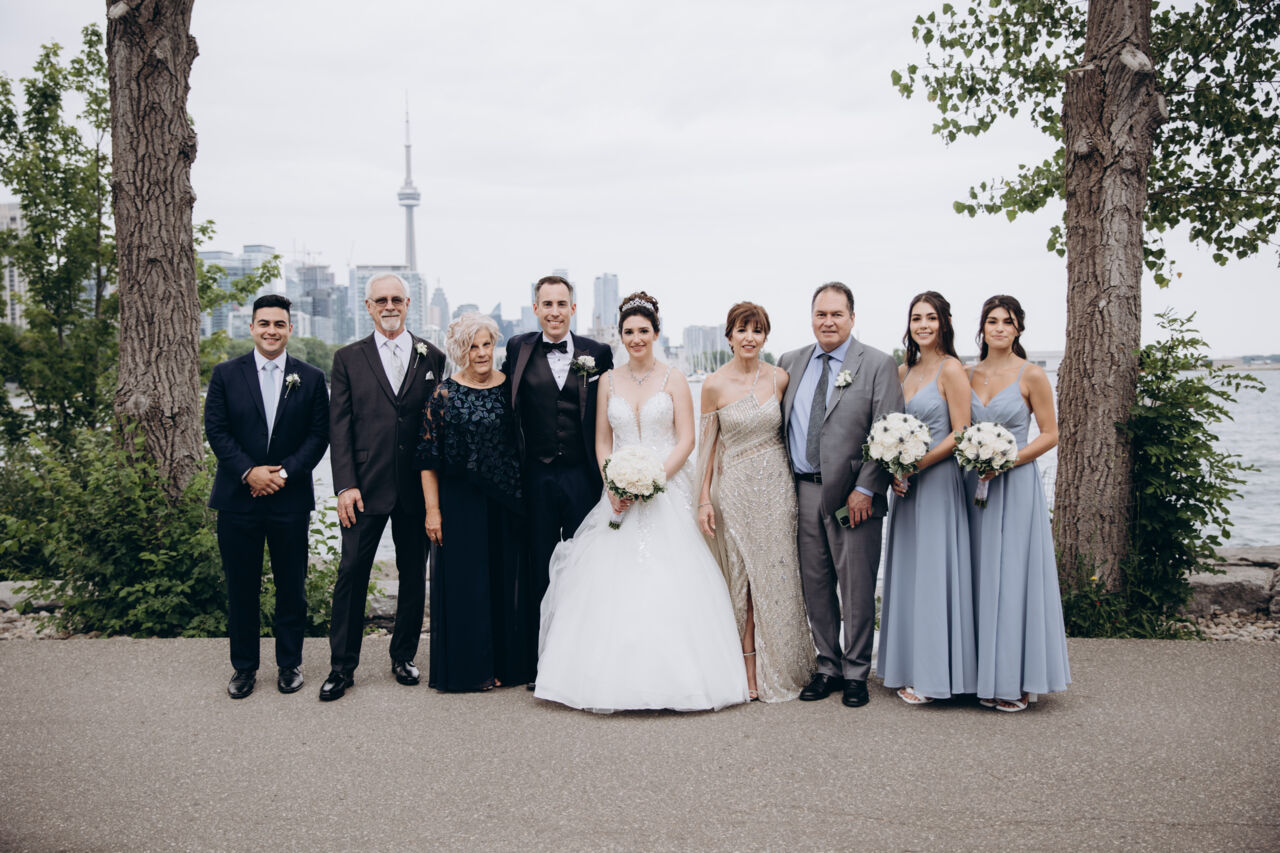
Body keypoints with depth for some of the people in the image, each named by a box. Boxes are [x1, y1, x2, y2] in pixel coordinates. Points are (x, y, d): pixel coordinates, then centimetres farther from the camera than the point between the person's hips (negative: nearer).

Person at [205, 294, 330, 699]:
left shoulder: (311, 378, 4)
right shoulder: (226, 374, 4)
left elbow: (319, 435, 0)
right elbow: (216, 430, -1)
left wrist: (285, 472, -12)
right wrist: (249, 471, -13)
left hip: (290, 499, 0)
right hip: (238, 499, 0)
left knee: (292, 587, 7)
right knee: (241, 587, 7)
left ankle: (290, 663, 21)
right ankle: (244, 666, 20)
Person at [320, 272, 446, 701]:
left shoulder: (433, 357, 6)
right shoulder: (349, 358, 5)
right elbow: (339, 427, 0)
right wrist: (345, 485, -9)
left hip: (417, 488, 1)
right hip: (365, 488, -1)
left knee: (413, 575, 10)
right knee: (351, 573, 1)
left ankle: (403, 657, 26)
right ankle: (342, 666, 12)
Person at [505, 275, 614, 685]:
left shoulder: (597, 354, 2)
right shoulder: (518, 349, 3)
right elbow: (508, 409, 6)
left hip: (583, 475, 0)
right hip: (536, 478, 1)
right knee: (538, 570, 9)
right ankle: (538, 662, 19)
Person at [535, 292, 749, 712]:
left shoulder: (673, 380, 1)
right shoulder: (609, 381, 10)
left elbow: (685, 440, -3)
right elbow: (602, 440, 11)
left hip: (666, 489, -3)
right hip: (620, 493, 3)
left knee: (667, 582, -9)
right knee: (612, 582, -4)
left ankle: (671, 677, -1)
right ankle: (613, 681, 2)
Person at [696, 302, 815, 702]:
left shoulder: (780, 378, 1)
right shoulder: (714, 385, -4)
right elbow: (708, 444, 1)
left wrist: (798, 483, 3)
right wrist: (704, 499, -3)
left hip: (776, 486, 2)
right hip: (734, 488, -1)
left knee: (776, 577, 6)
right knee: (741, 580, 4)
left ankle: (778, 668, 19)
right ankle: (749, 670, 13)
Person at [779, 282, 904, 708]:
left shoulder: (878, 365, -2)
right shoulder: (790, 363, 12)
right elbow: (781, 428, 15)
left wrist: (865, 489, -13)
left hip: (853, 495, -4)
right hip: (804, 492, 4)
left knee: (857, 589, 2)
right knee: (815, 586, 10)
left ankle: (856, 673, 16)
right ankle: (828, 668, 24)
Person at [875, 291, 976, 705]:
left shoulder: (950, 369, -9)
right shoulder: (903, 371, 13)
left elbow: (961, 435, -13)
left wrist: (914, 466, -16)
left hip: (938, 481, -8)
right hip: (907, 485, 8)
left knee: (932, 573, -3)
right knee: (906, 573, 11)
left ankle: (933, 675, 6)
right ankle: (909, 667, 20)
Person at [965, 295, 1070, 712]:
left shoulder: (1031, 375, -3)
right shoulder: (969, 374, 9)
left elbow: (1050, 434, -4)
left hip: (1015, 484, -4)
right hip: (976, 482, 4)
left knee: (1013, 576, -3)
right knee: (982, 577, 6)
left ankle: (1017, 681, 6)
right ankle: (986, 675, 14)